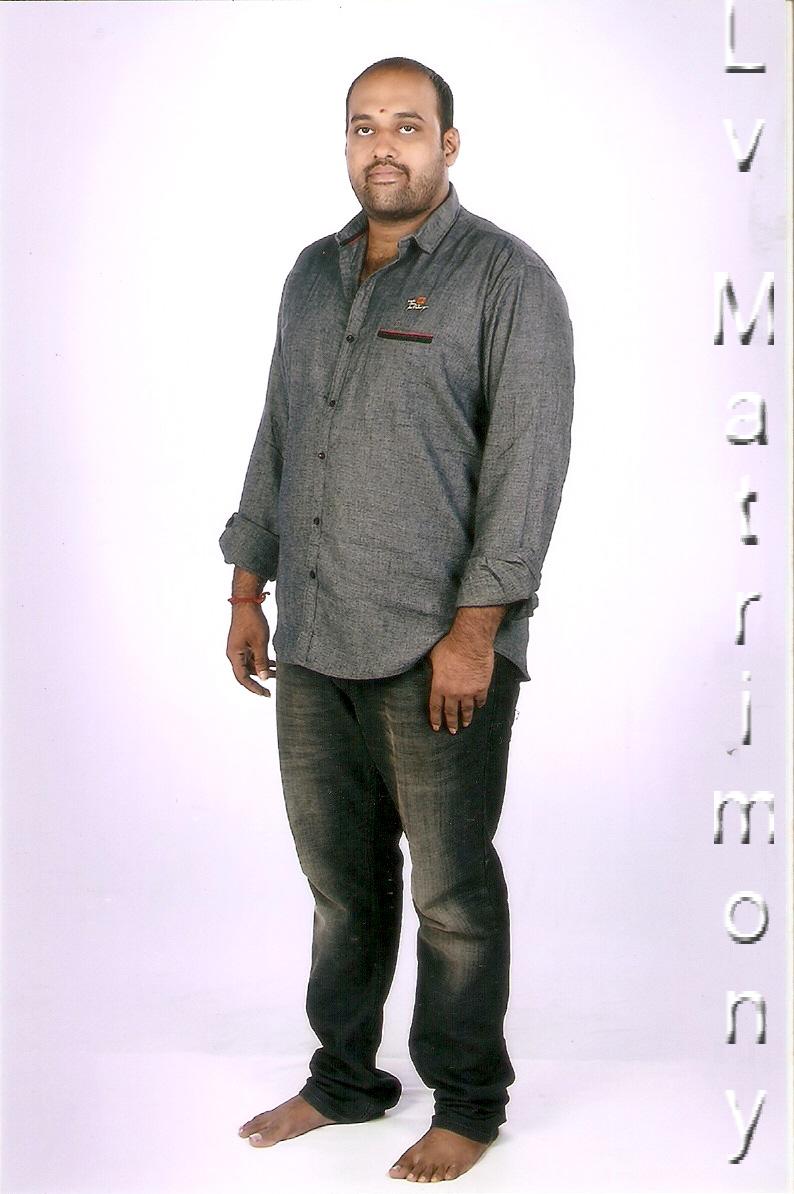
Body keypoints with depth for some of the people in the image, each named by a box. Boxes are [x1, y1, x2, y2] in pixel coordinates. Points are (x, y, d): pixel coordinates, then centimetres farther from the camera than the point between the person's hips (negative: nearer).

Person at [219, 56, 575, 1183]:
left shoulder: (507, 279, -6)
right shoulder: (313, 275, 14)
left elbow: (529, 465, -12)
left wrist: (475, 631, -17)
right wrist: (249, 592, 15)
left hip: (438, 652, -6)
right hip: (313, 645, 6)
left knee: (453, 895, 5)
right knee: (341, 878, 16)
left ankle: (467, 1104, 23)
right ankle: (345, 1078, 33)